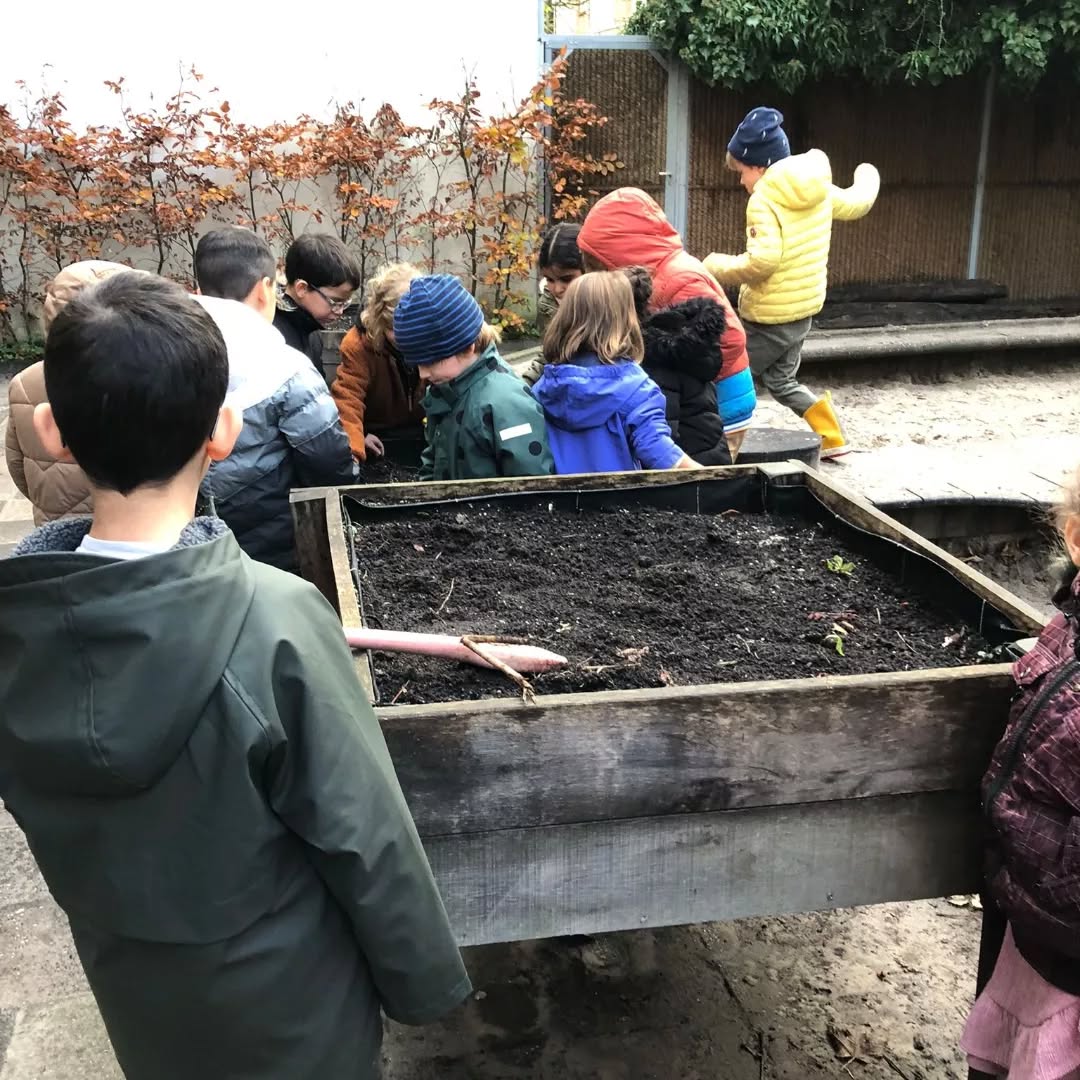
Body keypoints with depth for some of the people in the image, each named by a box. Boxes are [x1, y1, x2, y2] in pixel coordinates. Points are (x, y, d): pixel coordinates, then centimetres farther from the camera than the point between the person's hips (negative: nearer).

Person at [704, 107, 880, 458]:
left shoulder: (764, 200, -20)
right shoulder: (818, 189, 3)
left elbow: (763, 260, -30)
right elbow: (856, 203, 21)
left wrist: (718, 267, -16)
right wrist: (868, 176, 43)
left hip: (769, 316, -8)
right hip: (804, 308, 8)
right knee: (783, 382, 23)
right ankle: (831, 437, 23)